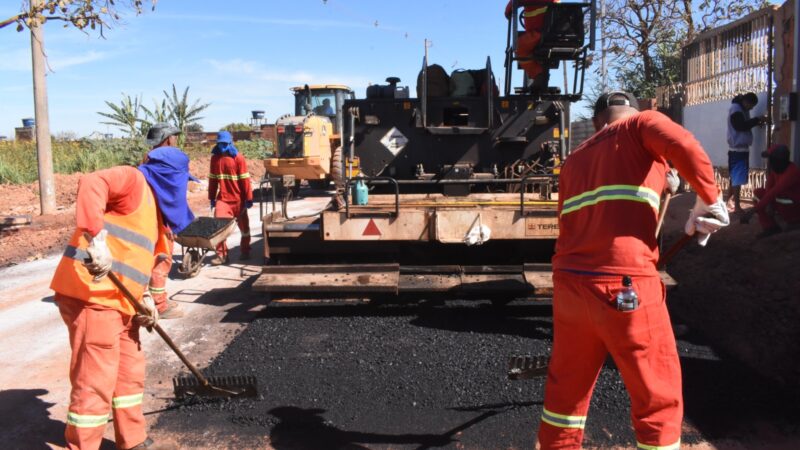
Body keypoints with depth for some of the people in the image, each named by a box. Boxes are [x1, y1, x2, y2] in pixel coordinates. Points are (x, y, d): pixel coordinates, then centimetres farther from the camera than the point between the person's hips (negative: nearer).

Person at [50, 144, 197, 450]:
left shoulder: (155, 204, 22)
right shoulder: (134, 180, -6)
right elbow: (91, 185, -27)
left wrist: (144, 296, 4)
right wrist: (96, 238, -36)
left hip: (117, 299, 10)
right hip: (90, 294, -10)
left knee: (130, 374, 20)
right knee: (96, 381, -6)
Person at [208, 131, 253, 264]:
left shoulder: (238, 157, -8)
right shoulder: (215, 158, 5)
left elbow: (245, 179, -9)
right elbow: (213, 179, 10)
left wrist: (248, 198, -10)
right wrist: (212, 198, 9)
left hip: (238, 198, -2)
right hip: (222, 198, 2)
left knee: (243, 226, 11)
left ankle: (245, 251, 28)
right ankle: (221, 254, -2)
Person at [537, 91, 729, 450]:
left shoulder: (574, 160, 21)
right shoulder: (641, 124, 6)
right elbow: (685, 148, -15)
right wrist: (709, 199, -3)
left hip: (569, 283, 6)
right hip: (623, 285, -6)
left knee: (566, 387, 22)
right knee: (659, 397, 10)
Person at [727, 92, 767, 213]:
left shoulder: (741, 109, 17)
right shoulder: (736, 109, -12)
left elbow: (744, 125, 17)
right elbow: (741, 126, -21)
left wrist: (757, 122, 2)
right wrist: (757, 120, -16)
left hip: (741, 148, 10)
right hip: (738, 149, -10)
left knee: (735, 177, 14)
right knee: (738, 178, -8)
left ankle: (730, 202, 21)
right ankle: (737, 206, -5)